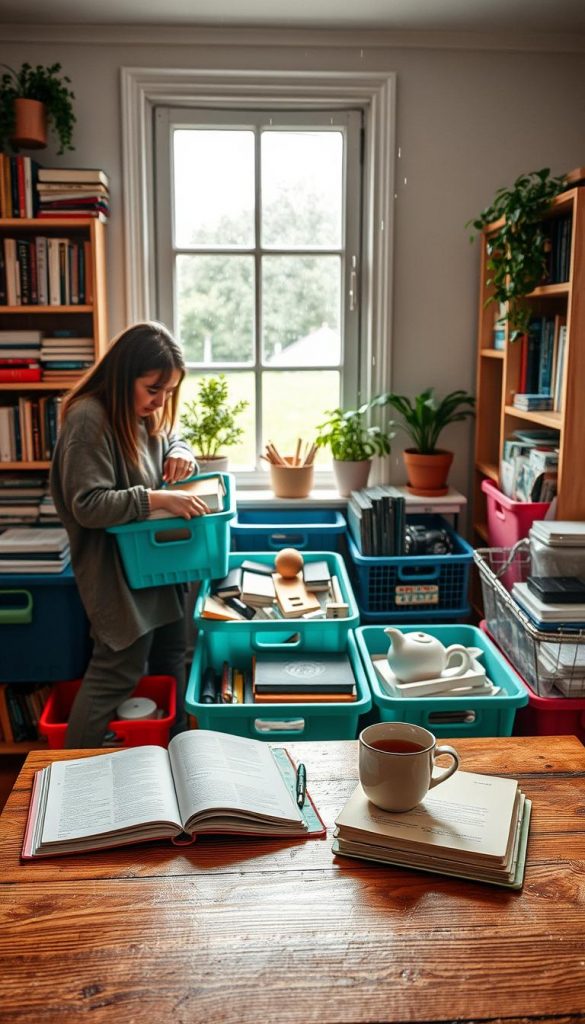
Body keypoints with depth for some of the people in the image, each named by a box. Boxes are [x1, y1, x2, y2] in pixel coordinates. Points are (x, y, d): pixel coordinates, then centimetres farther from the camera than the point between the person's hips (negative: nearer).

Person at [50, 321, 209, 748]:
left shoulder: (148, 412, 5)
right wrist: (158, 499, -32)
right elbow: (87, 505, -27)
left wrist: (180, 453, -2)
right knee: (119, 671, -4)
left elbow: (173, 440, 22)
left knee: (170, 659, 18)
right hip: (117, 572, -9)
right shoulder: (90, 419, -22)